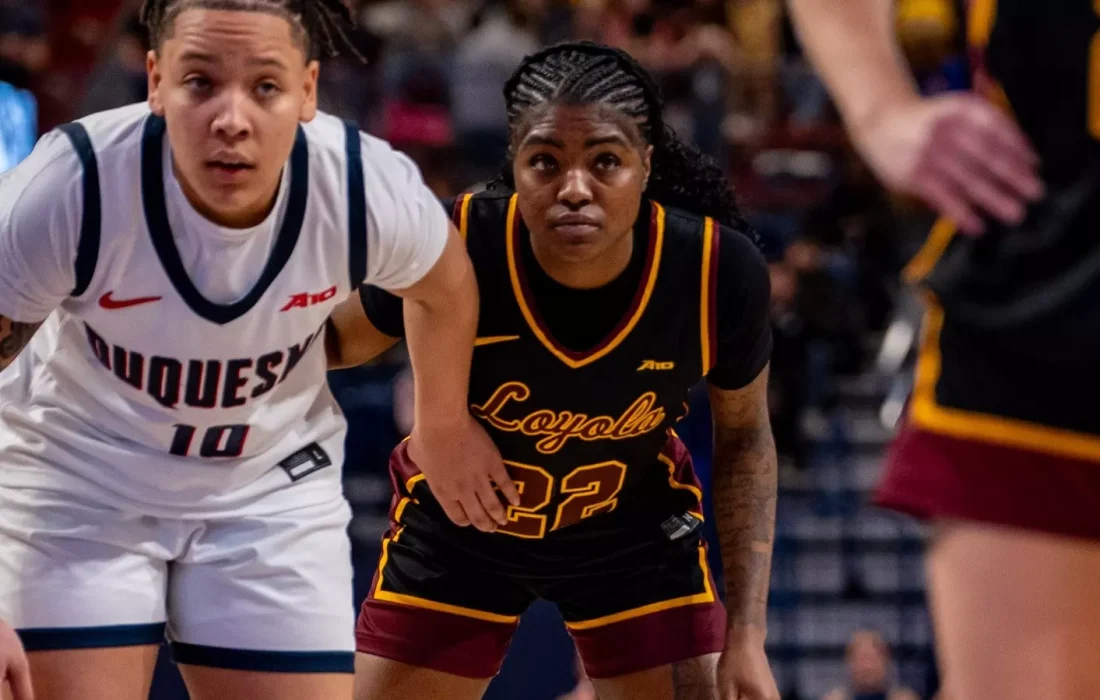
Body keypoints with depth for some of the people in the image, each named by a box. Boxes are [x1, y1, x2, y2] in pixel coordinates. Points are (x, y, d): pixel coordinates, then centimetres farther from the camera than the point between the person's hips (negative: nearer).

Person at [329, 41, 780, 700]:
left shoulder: (719, 273, -26)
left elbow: (744, 436, -7)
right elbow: (341, 342, -9)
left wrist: (746, 633, -10)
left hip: (636, 529, 0)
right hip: (455, 529, 0)